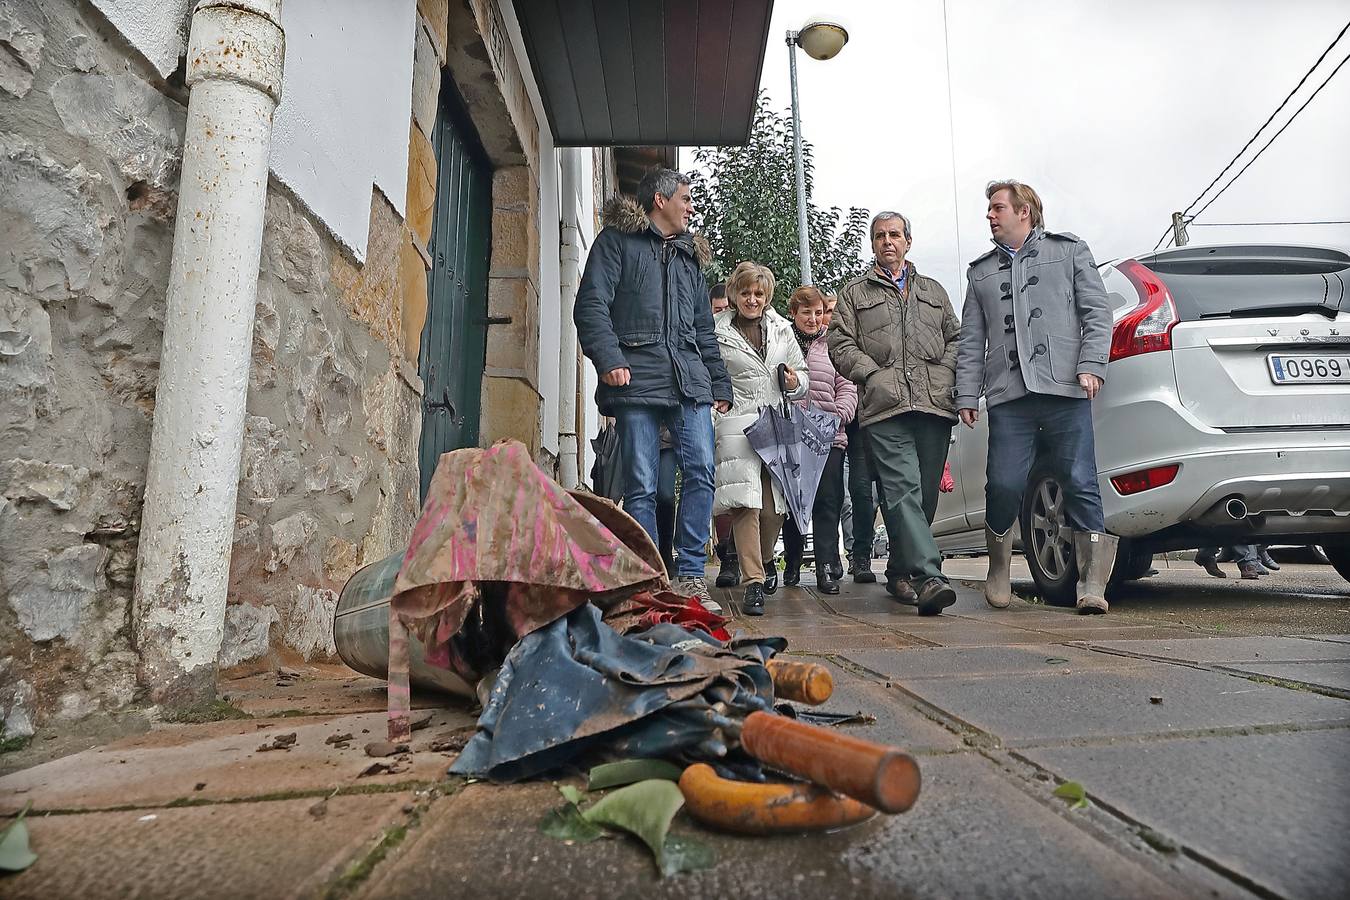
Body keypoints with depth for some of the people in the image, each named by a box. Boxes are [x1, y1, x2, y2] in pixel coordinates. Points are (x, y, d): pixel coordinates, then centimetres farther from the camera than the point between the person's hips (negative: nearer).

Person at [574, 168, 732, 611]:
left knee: (701, 471, -9)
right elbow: (591, 304, -2)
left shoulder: (689, 254, 29)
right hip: (637, 379, -5)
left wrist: (720, 384, 21)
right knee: (641, 486, -5)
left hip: (689, 379, 5)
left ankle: (689, 575, -1)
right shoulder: (617, 239, 11)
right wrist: (609, 359, -16)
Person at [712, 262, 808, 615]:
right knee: (746, 501, -18)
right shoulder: (717, 332, 6)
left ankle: (761, 562, 30)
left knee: (774, 506, 3)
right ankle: (753, 581, -14)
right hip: (738, 424, -4)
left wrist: (795, 382, 2)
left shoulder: (782, 329, 18)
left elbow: (802, 373, 24)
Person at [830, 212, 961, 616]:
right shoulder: (855, 293, 17)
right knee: (903, 490, -17)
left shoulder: (934, 291, 27)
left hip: (935, 403, 4)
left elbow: (955, 339, 23)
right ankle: (929, 577, -23)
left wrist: (945, 375, 5)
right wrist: (874, 376, -5)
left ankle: (900, 572, 17)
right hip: (885, 407, -3)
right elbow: (841, 346, 7)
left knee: (924, 492, 3)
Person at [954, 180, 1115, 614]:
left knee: (1080, 484, -5)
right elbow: (971, 341, 18)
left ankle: (1092, 583, 2)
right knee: (1003, 484, -7)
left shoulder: (1069, 250, 17)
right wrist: (967, 394, 9)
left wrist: (1092, 365, -5)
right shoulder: (980, 272, 24)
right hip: (1008, 396, 2)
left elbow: (1097, 311, 9)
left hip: (1065, 388, -2)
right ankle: (998, 570, 13)